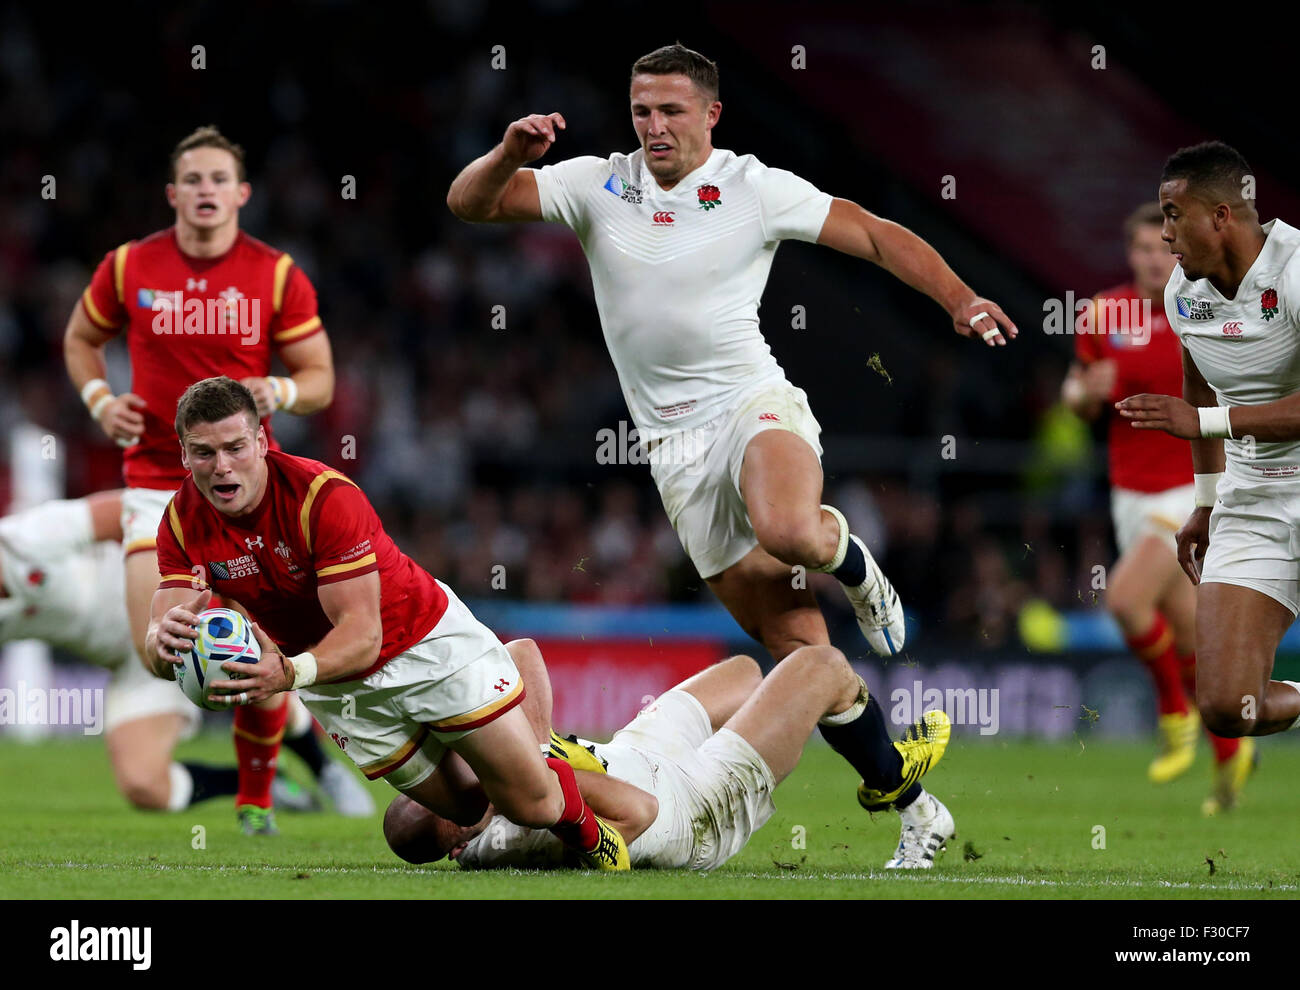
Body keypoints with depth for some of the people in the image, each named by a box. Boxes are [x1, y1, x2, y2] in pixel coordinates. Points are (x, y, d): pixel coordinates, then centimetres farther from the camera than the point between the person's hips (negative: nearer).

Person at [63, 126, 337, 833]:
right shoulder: (128, 267, -1)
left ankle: (255, 796, 19)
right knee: (155, 653, -16)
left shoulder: (278, 275, -3)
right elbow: (81, 338, 16)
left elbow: (320, 377, 2)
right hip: (156, 478, 0)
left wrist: (281, 391, -19)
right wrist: (99, 399, -2)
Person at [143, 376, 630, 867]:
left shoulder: (325, 495, -29)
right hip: (338, 687, 4)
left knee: (534, 803, -7)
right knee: (460, 806, 5)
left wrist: (290, 673, -54)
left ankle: (585, 829, 28)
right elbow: (158, 646, -21)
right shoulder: (183, 522, -15)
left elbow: (363, 633, -34)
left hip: (426, 639, -4)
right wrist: (167, 639, -48)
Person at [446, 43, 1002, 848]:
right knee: (795, 644, -2)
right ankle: (906, 799, 8)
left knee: (788, 530, -39)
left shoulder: (758, 189, -1)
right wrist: (511, 153, -20)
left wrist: (958, 298, -11)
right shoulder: (598, 185, 5)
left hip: (754, 402, -3)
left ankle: (849, 559, -2)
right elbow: (469, 204, 0)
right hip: (675, 445, 3)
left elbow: (875, 236, 2)